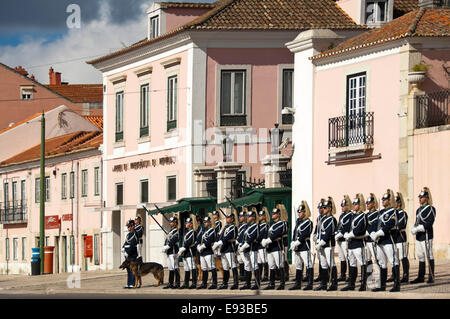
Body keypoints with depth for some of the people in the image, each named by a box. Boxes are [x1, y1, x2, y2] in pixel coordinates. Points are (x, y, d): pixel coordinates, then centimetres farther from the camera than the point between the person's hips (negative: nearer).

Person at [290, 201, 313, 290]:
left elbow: (304, 235, -17)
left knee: (308, 264, -6)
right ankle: (298, 284, 18)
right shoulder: (298, 221, 15)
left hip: (304, 246, -9)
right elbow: (294, 232, 12)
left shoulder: (308, 222, -9)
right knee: (298, 265, 12)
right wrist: (293, 242, -2)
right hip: (297, 247, 9)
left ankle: (310, 284, -7)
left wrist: (297, 243, -20)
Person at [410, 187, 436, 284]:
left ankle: (431, 277, 0)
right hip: (419, 236, 8)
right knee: (420, 257, 10)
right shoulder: (419, 210, 16)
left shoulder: (431, 209, -8)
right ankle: (421, 277, 14)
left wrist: (418, 229, -21)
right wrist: (413, 229, -3)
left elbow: (429, 223, -16)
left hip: (427, 236, -8)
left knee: (429, 256, -4)